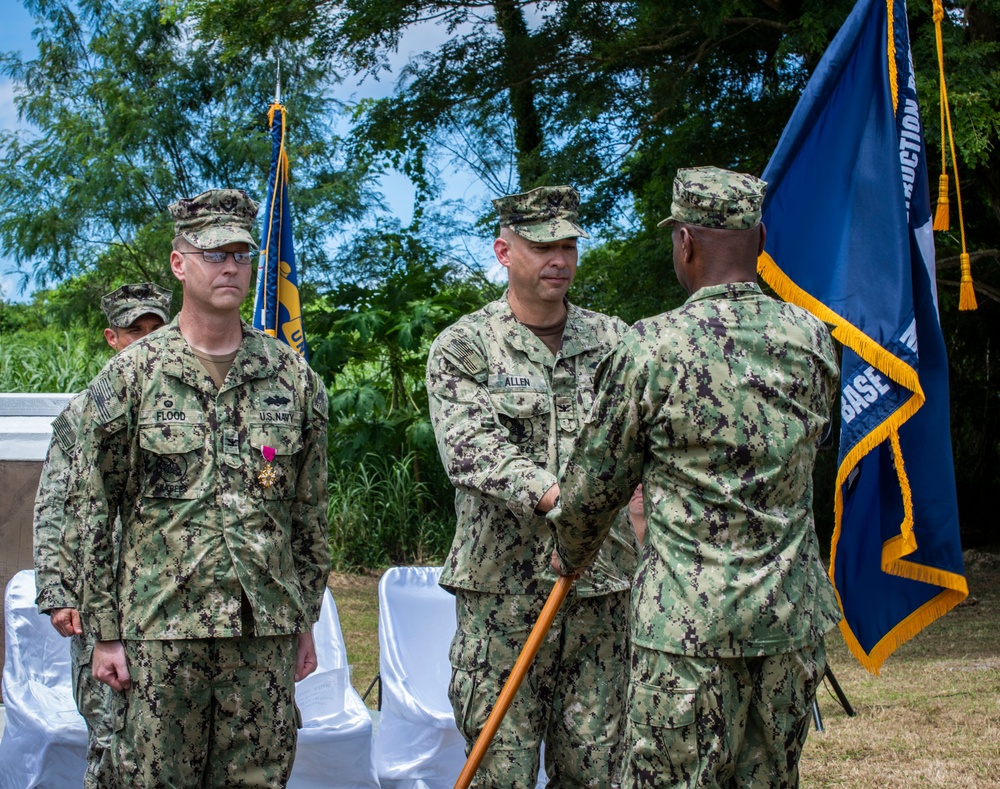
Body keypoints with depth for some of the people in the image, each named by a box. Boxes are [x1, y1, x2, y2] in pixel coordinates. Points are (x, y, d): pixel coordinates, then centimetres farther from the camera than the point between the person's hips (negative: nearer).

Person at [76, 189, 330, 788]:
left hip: (266, 628, 2)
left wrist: (307, 622, 12)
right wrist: (104, 632, -2)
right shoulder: (131, 376, 1)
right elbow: (96, 512, 1)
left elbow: (310, 511, 13)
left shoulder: (294, 377, 8)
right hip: (161, 629, -2)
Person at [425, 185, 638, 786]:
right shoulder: (463, 348, 1)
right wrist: (547, 493, -29)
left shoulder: (613, 341, 11)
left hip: (602, 591, 3)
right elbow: (470, 448, -14)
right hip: (503, 594, -3)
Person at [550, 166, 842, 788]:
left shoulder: (653, 348, -10)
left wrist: (572, 553, 20)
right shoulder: (812, 340, 3)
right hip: (793, 616, 5)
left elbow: (596, 481, 0)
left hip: (690, 621, -5)